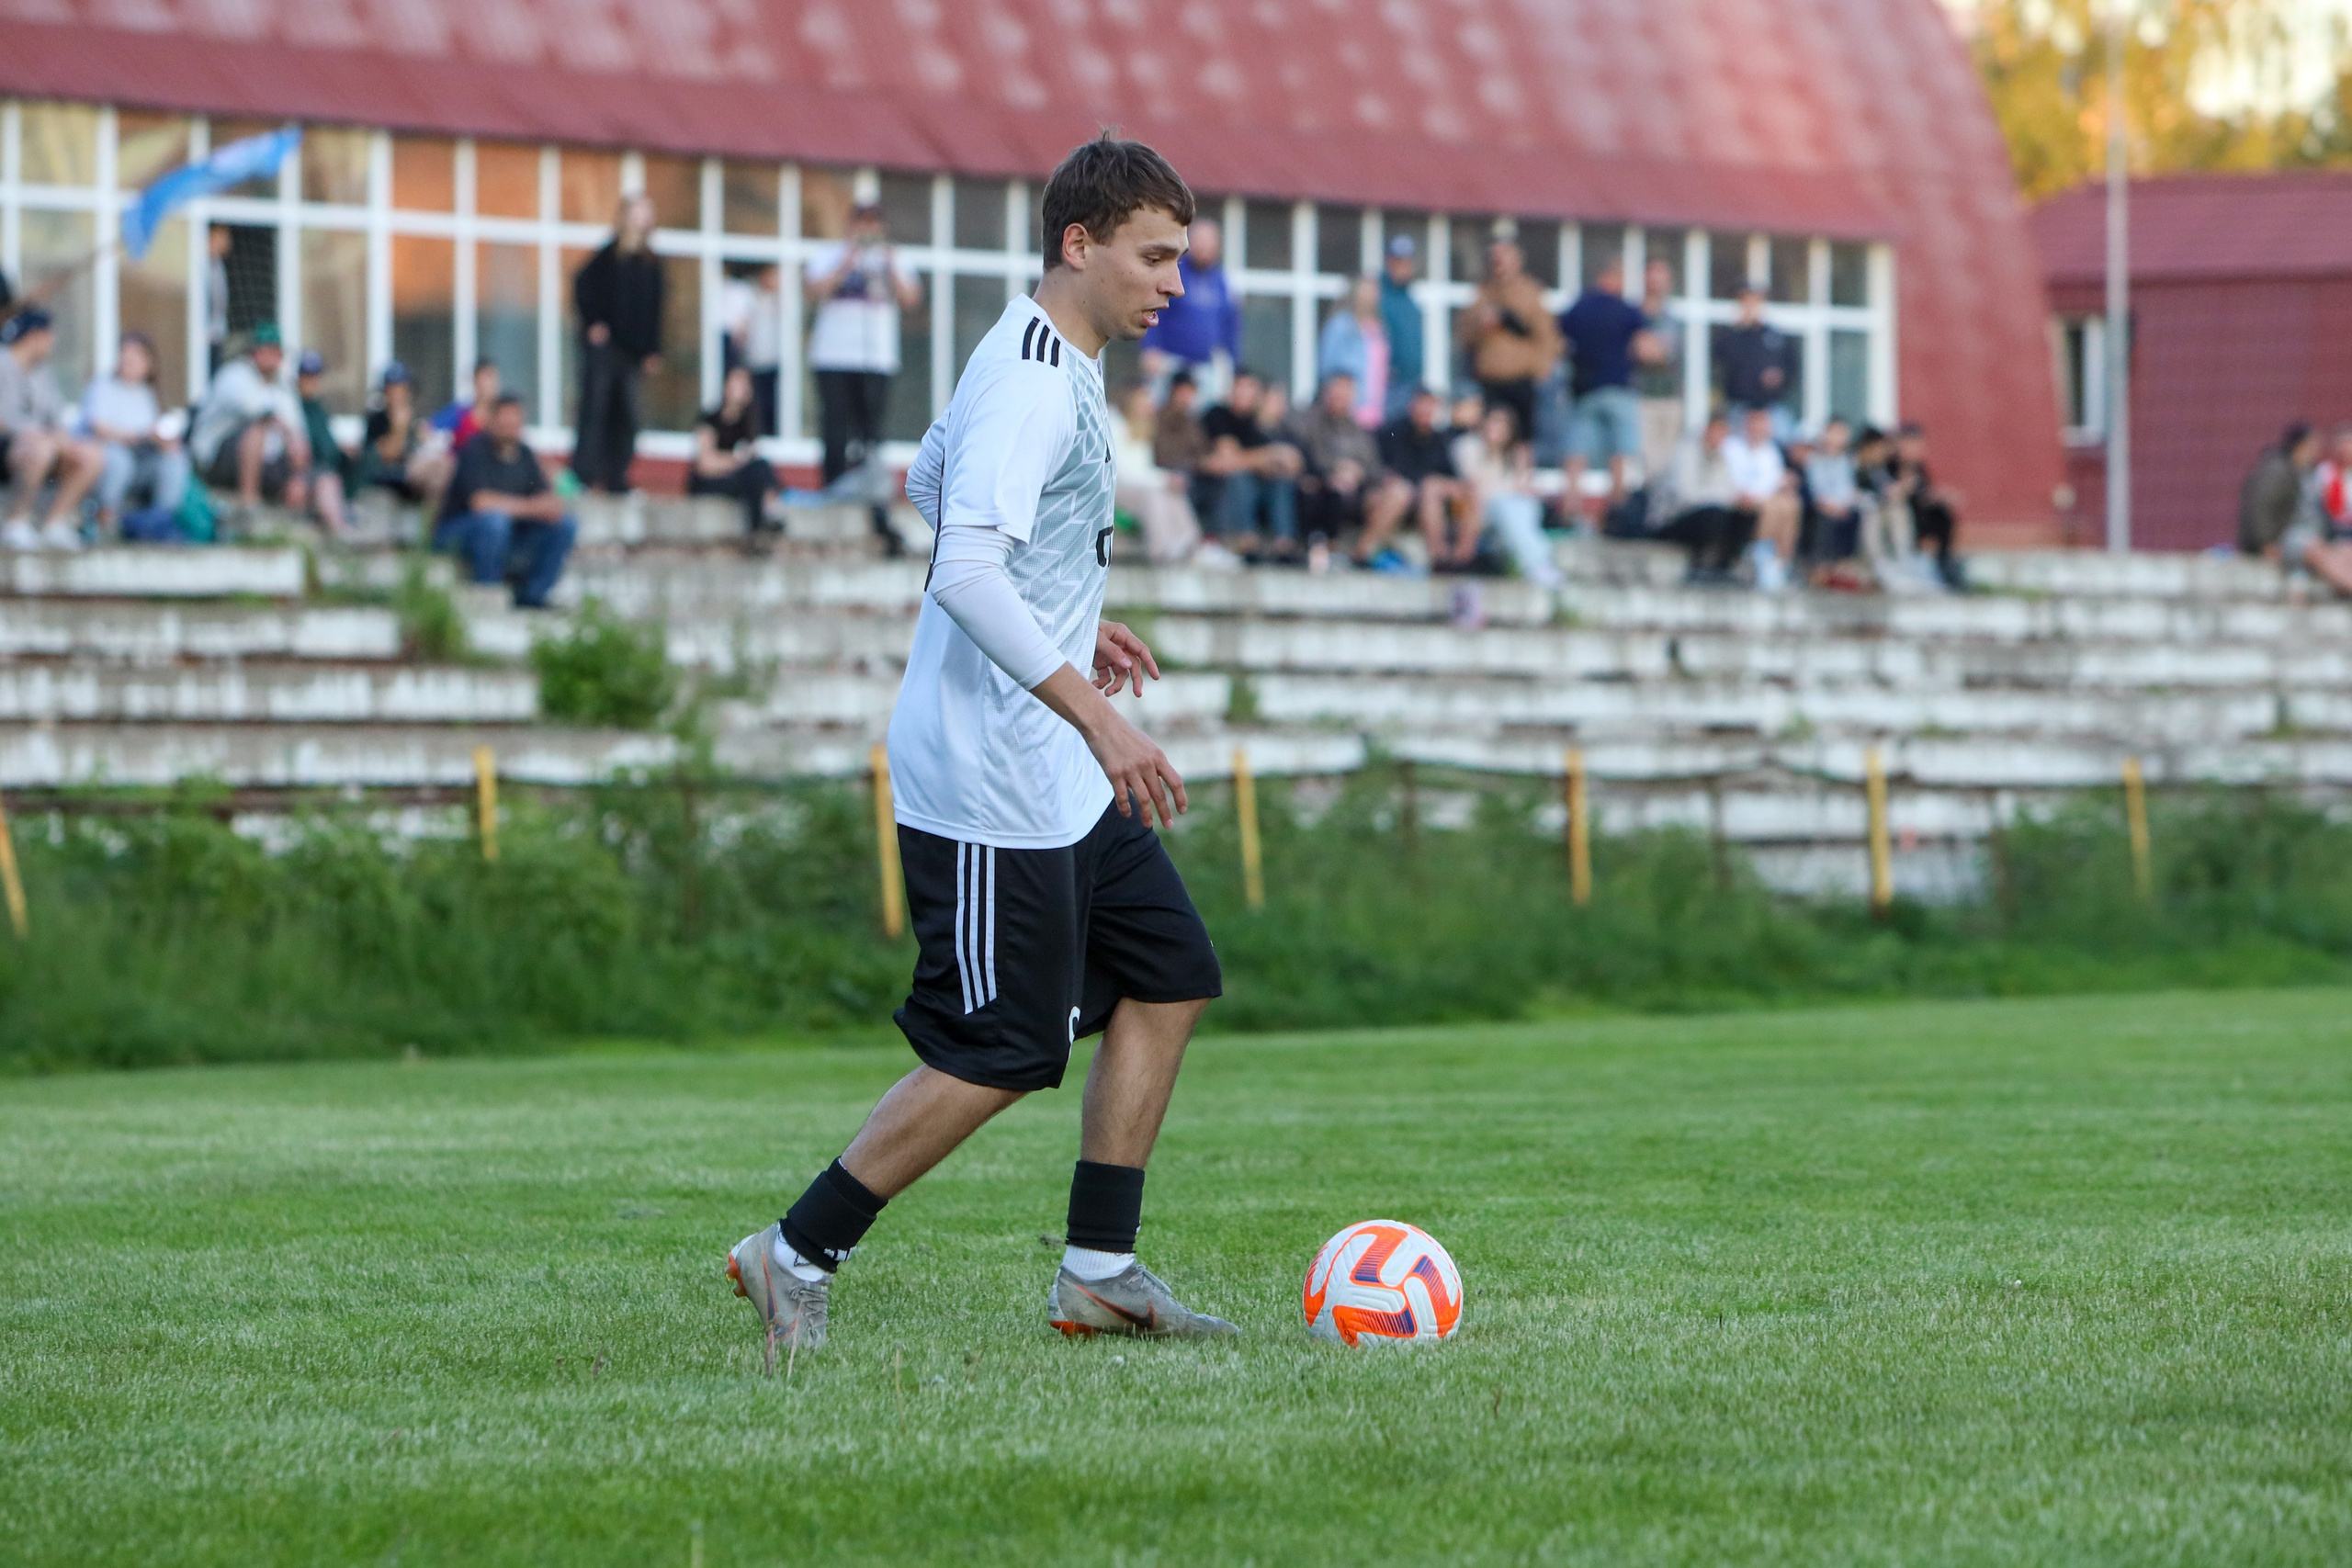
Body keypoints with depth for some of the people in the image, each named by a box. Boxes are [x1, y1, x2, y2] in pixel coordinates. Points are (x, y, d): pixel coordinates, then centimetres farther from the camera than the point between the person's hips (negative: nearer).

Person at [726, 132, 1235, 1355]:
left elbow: (929, 482, 27)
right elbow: (966, 571, -31)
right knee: (1001, 1053, -7)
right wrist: (1097, 717, -34)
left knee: (1167, 976, 11)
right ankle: (795, 1258, 4)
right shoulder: (1032, 386, -20)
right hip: (992, 781, -11)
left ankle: (1099, 1274, 15)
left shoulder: (1052, 362, 12)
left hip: (1058, 775, 11)